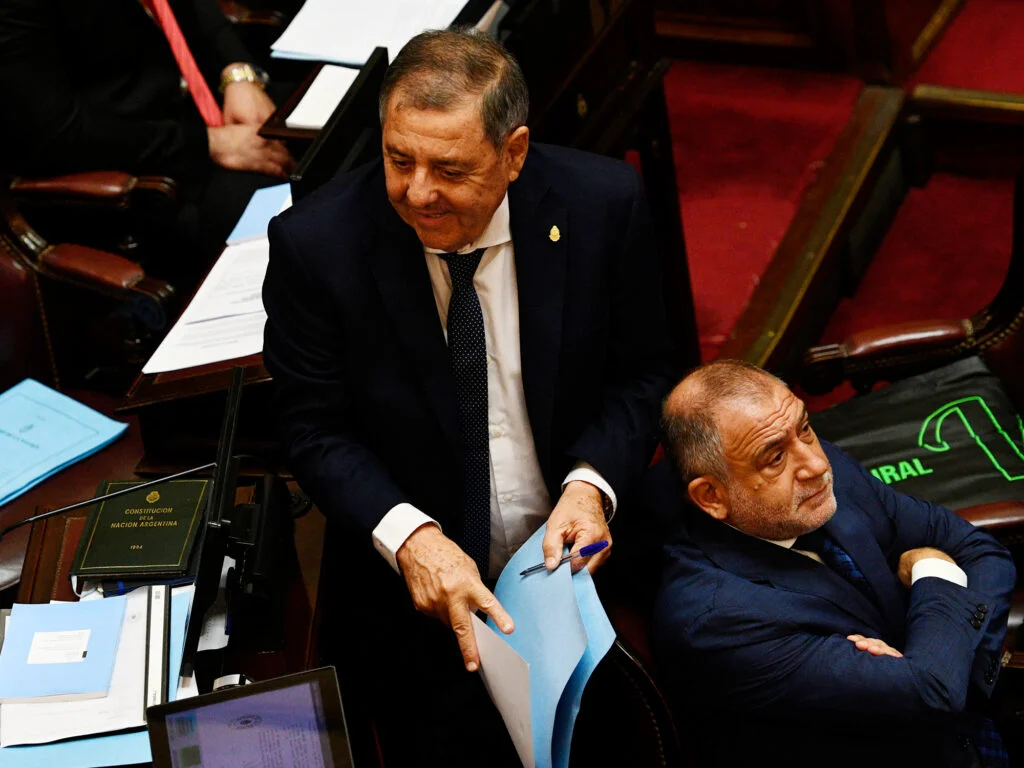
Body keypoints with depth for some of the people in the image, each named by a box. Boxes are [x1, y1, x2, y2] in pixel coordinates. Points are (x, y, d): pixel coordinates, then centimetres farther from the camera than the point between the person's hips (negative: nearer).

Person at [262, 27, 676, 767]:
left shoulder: (602, 204, -14)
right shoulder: (315, 242, -17)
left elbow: (644, 373, -1)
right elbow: (318, 432, -8)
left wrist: (592, 484, -19)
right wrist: (409, 536, -25)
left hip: (581, 550, 1)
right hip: (418, 582, -1)